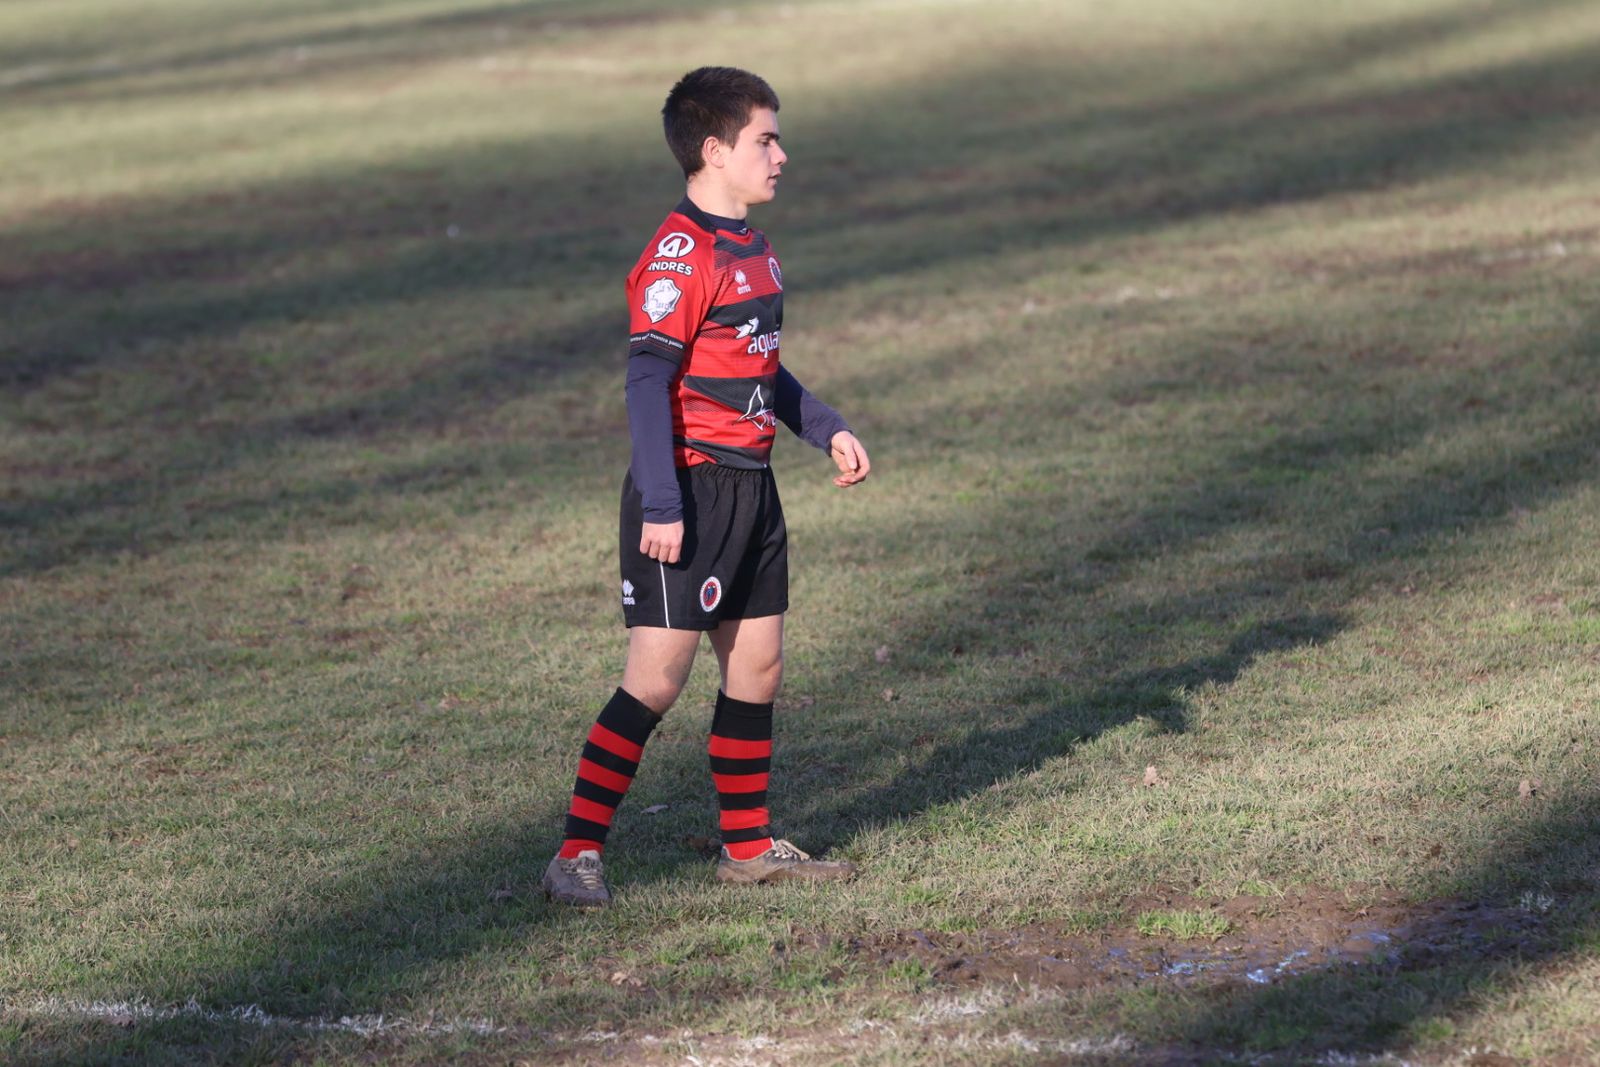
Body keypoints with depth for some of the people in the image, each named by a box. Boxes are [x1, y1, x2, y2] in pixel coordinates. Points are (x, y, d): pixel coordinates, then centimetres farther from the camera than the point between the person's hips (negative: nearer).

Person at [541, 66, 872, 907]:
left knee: (757, 665, 12)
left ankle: (748, 846, 23)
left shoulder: (751, 248, 14)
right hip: (691, 491, -9)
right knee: (657, 679, -9)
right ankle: (577, 854, -3)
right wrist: (661, 506, -25)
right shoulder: (679, 255, -16)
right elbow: (648, 382, -21)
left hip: (750, 485, 9)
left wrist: (827, 429, 17)